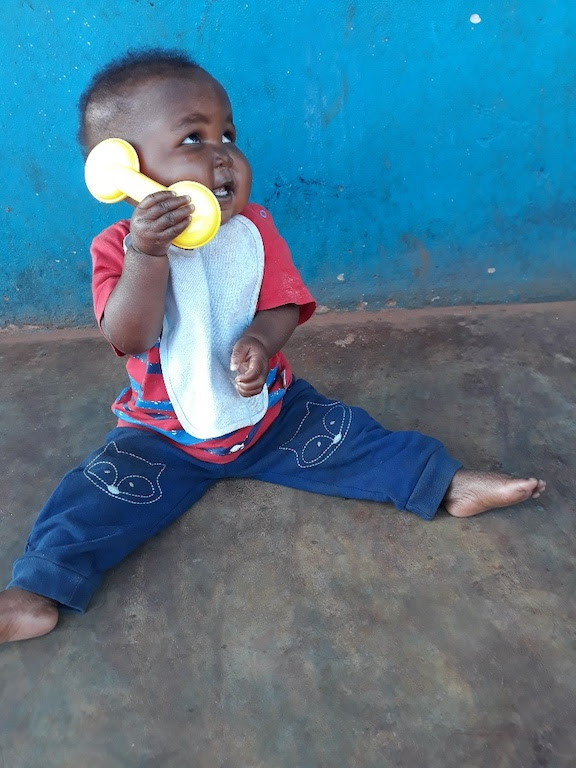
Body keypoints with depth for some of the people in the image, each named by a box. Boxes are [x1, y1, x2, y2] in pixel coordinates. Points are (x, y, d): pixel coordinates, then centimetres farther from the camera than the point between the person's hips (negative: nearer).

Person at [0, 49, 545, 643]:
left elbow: (283, 306, -9)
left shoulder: (254, 229, -6)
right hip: (163, 434, -1)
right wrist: (147, 255, -40)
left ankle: (445, 482, 5)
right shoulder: (118, 248, -13)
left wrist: (259, 339, -32)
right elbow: (129, 338, -26)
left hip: (268, 412, 2)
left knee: (346, 437, -6)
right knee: (98, 493, -16)